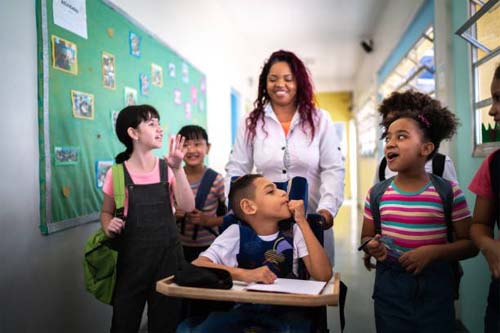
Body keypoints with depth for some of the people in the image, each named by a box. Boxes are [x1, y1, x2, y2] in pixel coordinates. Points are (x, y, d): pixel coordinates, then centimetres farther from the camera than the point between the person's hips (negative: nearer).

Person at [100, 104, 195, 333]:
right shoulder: (117, 173, -4)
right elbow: (106, 212, 8)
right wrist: (109, 227, -13)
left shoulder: (167, 168, 0)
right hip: (131, 257, -1)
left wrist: (177, 169, -18)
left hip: (167, 253, 2)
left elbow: (187, 207, -11)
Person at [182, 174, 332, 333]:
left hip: (285, 311, 1)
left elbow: (323, 275, -15)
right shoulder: (237, 233, -5)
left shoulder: (294, 232, -2)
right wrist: (244, 274, -32)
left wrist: (302, 221, -17)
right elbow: (196, 266, -18)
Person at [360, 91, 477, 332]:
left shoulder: (448, 192, -6)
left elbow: (470, 244, -3)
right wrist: (371, 246, -12)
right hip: (389, 287, 2)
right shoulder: (377, 194, 0)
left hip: (435, 287, -1)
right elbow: (366, 237, 10)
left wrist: (433, 252, -19)